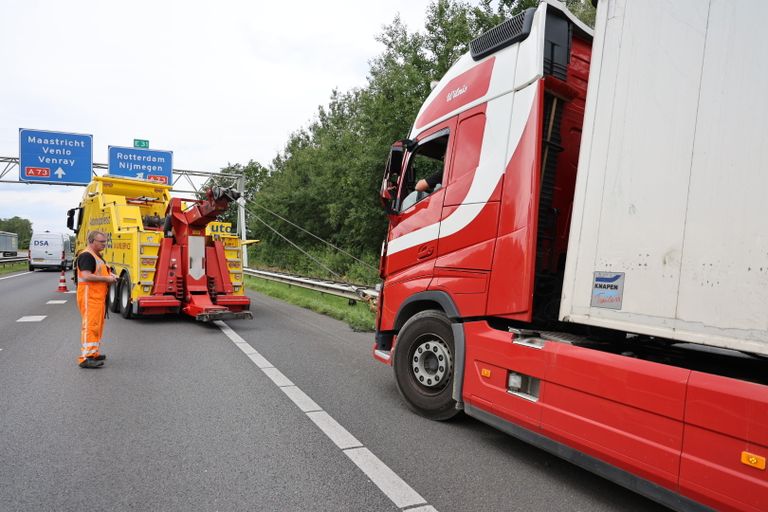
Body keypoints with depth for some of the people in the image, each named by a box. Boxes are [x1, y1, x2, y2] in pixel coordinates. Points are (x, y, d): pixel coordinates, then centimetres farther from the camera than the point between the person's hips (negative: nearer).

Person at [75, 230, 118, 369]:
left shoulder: (97, 256, 20)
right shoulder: (86, 256, -13)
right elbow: (86, 276, -24)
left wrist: (110, 275, 13)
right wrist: (106, 278, -17)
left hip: (98, 297, 11)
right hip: (89, 297, -11)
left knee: (97, 325, 15)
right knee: (90, 325, -12)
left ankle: (93, 353, 25)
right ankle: (86, 358, -11)